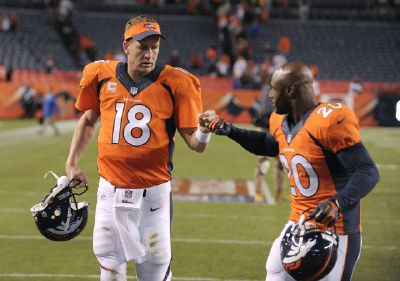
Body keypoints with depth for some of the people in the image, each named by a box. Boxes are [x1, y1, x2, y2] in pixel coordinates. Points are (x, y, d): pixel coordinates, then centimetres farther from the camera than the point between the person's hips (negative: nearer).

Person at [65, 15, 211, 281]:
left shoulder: (175, 83, -9)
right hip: (111, 189, 3)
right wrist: (72, 163, 10)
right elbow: (88, 121, 17)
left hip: (153, 191, -2)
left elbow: (195, 143, -8)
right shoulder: (101, 75, -1)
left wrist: (204, 130, -30)